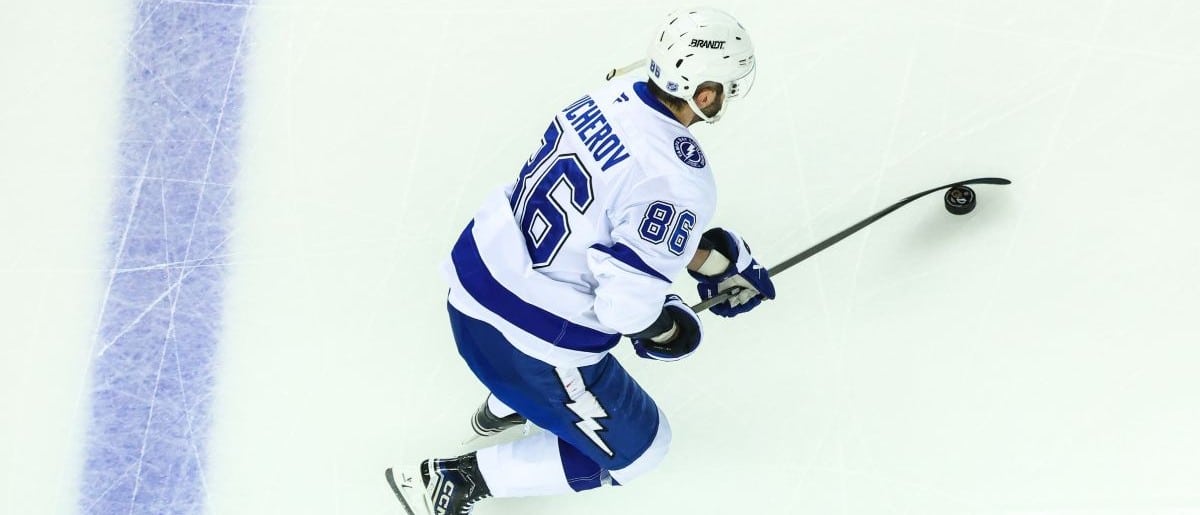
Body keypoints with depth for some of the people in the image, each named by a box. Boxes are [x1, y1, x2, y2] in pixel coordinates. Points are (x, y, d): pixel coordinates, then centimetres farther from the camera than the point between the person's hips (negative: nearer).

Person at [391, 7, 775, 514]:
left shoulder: (617, 95, -3)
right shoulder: (680, 178, -26)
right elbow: (626, 302, -25)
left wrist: (717, 257, 16)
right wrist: (664, 329, -3)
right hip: (533, 341, -8)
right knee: (634, 447, 15)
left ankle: (502, 407, 52)